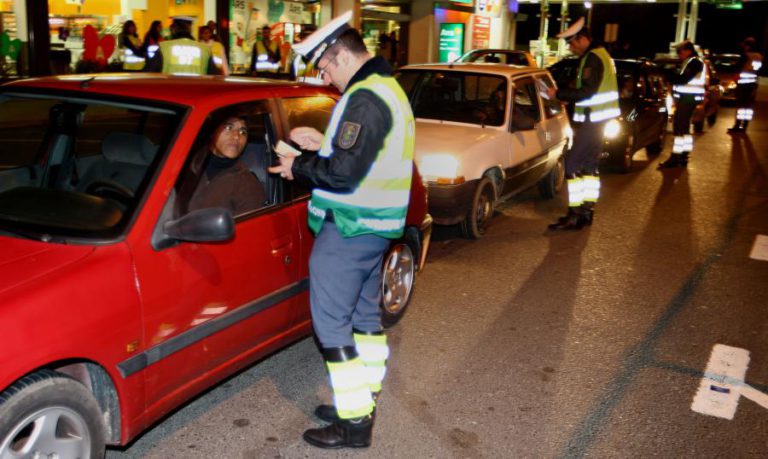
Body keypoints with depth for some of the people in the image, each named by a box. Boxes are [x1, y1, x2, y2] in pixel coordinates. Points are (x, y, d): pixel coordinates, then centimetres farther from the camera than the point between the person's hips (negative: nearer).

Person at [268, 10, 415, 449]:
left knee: (332, 323, -2)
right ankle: (363, 403, 30)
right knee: (365, 316, 18)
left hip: (349, 230, -11)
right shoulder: (389, 89, 14)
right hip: (376, 224, 11)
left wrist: (299, 166, -11)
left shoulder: (364, 97, -20)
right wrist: (324, 143, 11)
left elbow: (344, 172, -27)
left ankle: (354, 422, 5)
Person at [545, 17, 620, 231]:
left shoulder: (592, 58, -17)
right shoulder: (599, 54, 16)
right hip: (596, 119, 11)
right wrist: (567, 98, 11)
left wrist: (559, 94, -17)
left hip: (592, 120, -11)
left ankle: (575, 215, -11)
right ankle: (587, 210, 22)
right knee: (589, 165, 15)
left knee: (572, 164, -11)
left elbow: (586, 92, -24)